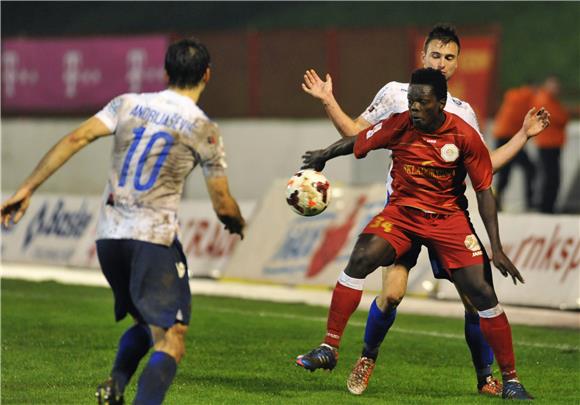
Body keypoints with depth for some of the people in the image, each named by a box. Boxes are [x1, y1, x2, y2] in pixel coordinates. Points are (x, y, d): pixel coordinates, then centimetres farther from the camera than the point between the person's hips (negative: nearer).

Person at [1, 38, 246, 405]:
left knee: (146, 324, 25)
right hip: (155, 238, -5)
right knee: (171, 343, -8)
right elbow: (223, 205, 3)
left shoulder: (128, 104, 8)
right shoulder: (204, 130, -1)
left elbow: (76, 139, -2)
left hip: (109, 236, 5)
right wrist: (238, 224, 27)